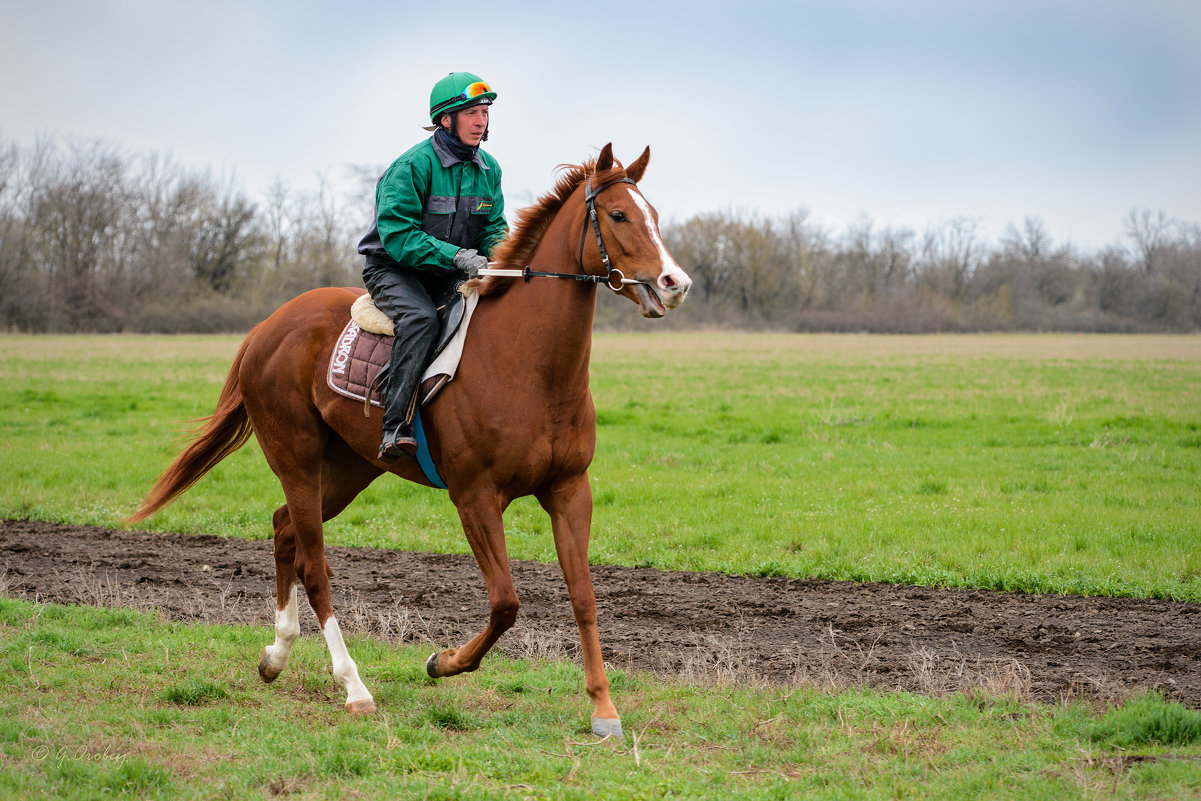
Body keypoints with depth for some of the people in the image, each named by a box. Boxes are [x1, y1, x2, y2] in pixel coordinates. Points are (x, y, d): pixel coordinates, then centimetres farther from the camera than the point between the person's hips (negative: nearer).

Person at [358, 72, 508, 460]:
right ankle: (395, 429, -41)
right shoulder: (413, 166, -17)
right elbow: (397, 235, -23)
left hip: (449, 277, 7)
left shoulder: (488, 169, 4)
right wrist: (454, 255, -33)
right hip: (393, 268, -7)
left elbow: (494, 226, 7)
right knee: (420, 318, -36)